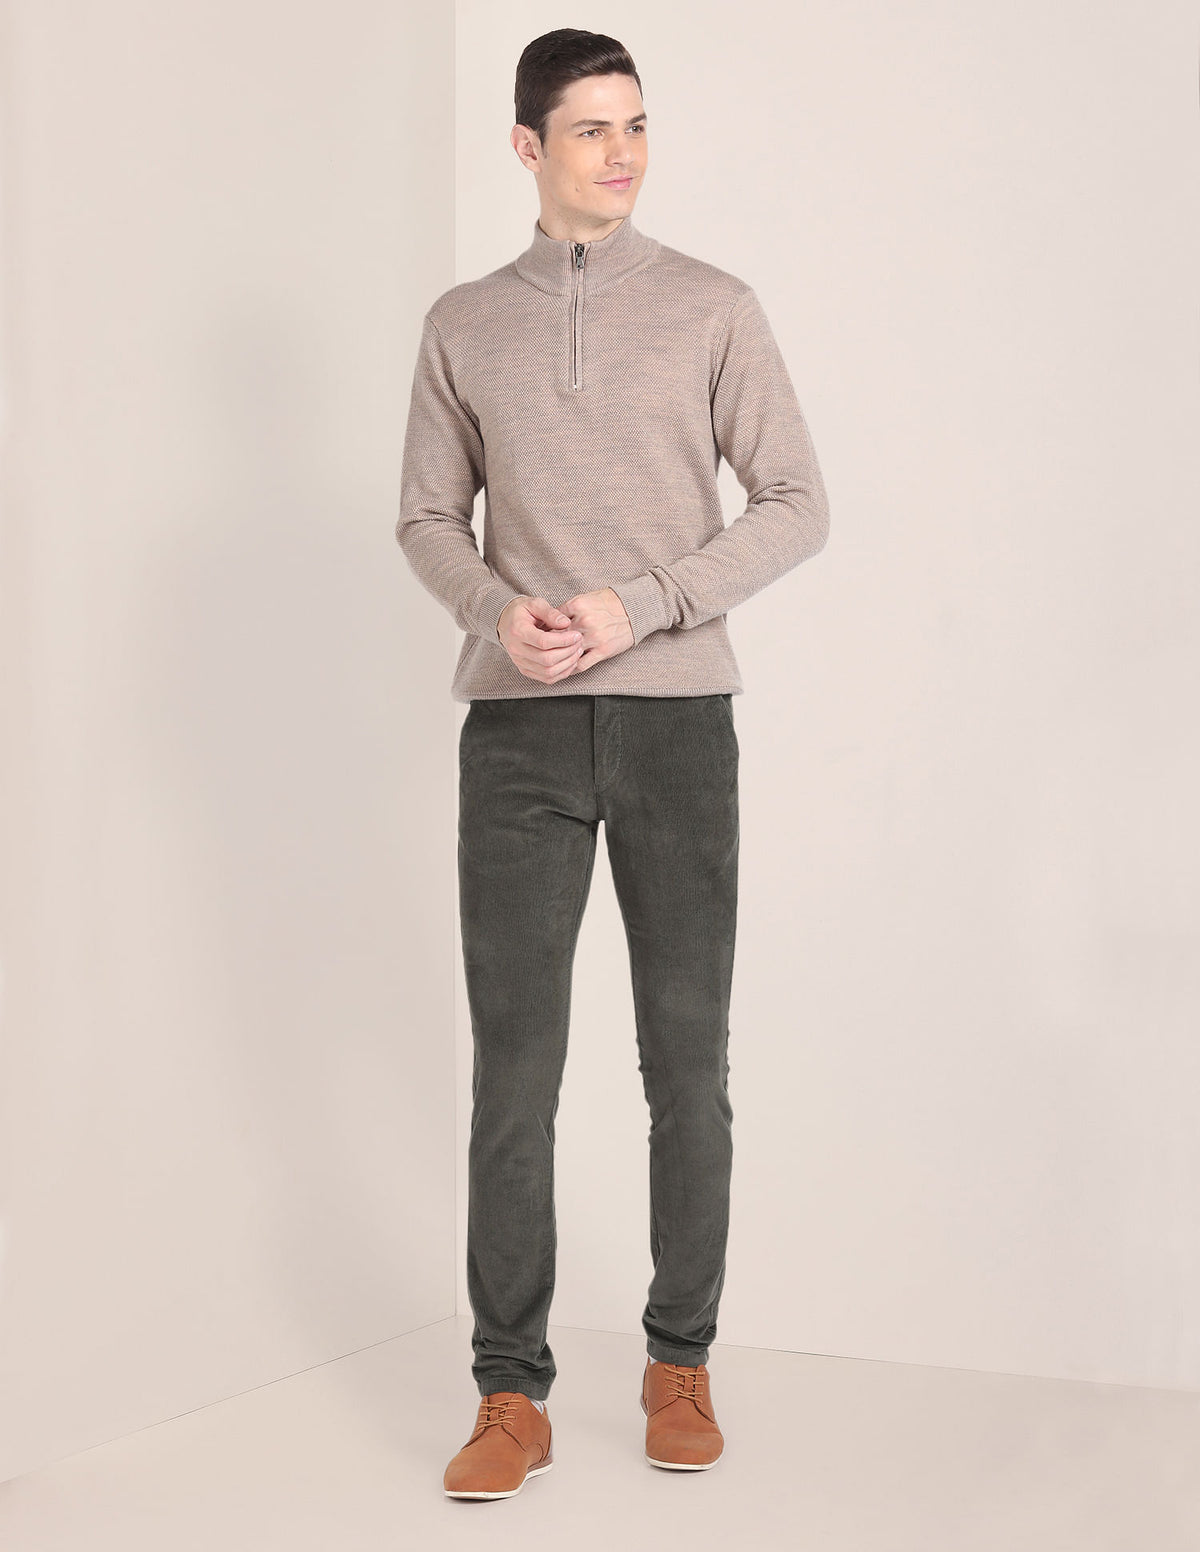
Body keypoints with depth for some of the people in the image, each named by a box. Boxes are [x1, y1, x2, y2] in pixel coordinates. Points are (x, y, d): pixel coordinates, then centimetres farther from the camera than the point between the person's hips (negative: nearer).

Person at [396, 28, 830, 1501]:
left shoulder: (712, 309, 4)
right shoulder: (464, 325, 10)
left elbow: (796, 506, 1)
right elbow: (429, 518, 14)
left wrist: (637, 606, -11)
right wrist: (498, 608, -8)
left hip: (675, 715, -1)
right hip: (519, 725, 1)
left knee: (688, 1060, 4)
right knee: (513, 1065, -1)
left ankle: (680, 1361, 18)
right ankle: (511, 1394, 5)